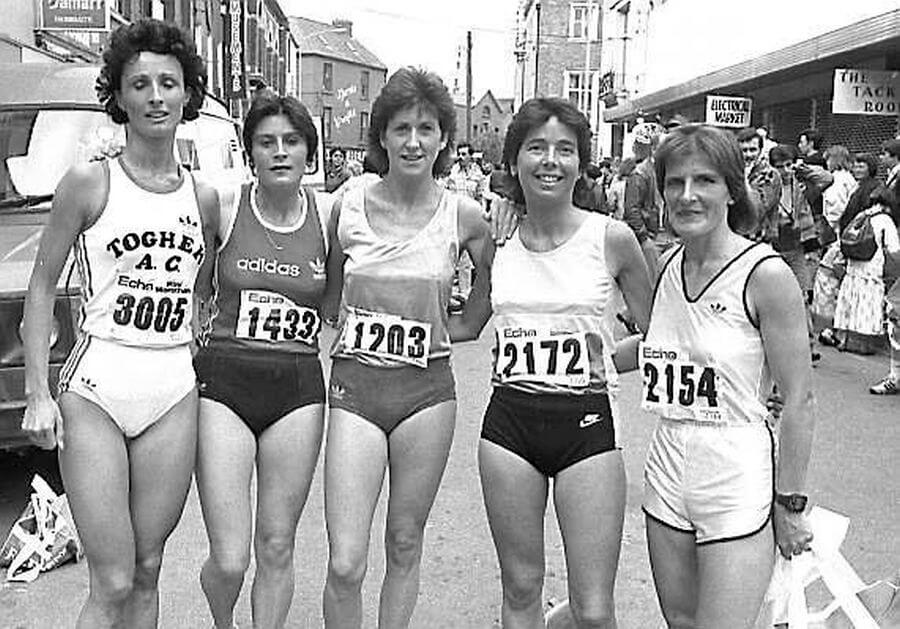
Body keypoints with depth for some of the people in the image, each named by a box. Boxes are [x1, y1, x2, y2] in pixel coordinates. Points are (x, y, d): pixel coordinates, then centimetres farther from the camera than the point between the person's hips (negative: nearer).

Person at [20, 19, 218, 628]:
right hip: (95, 390, -3)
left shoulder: (203, 198, 9)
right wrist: (37, 392, -6)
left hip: (174, 394, 4)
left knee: (147, 574, 11)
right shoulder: (89, 182, -2)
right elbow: (42, 286, 1)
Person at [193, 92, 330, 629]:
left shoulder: (329, 215, 1)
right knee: (229, 559, -1)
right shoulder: (223, 208, -3)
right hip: (223, 383, -1)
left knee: (277, 547, 10)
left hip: (299, 388, 1)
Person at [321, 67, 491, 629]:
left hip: (429, 388, 1)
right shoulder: (348, 209, -1)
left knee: (405, 544, 14)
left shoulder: (464, 216, -2)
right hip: (355, 385, 0)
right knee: (345, 564, -5)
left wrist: (451, 325, 7)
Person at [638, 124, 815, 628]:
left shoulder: (766, 274, -14)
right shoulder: (667, 265, 5)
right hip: (668, 473, 6)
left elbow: (799, 400, -12)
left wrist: (791, 504, -10)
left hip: (738, 479, -6)